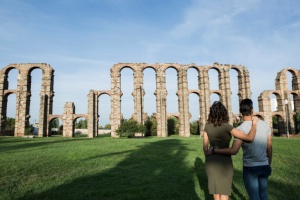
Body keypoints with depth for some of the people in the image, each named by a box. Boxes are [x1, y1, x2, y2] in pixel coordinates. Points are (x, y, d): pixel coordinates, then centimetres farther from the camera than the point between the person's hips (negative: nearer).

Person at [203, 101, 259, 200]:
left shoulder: (207, 126, -4)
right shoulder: (227, 126, -18)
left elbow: (205, 147, 2)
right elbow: (250, 138, -22)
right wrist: (254, 123, -5)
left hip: (212, 161, 4)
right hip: (224, 163, -4)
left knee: (216, 192, 19)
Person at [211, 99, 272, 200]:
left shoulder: (241, 128, -18)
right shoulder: (265, 125, -2)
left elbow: (234, 151, -27)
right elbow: (269, 147, 5)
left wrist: (214, 150, -16)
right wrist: (269, 164, 18)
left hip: (250, 168, -5)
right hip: (264, 166, 5)